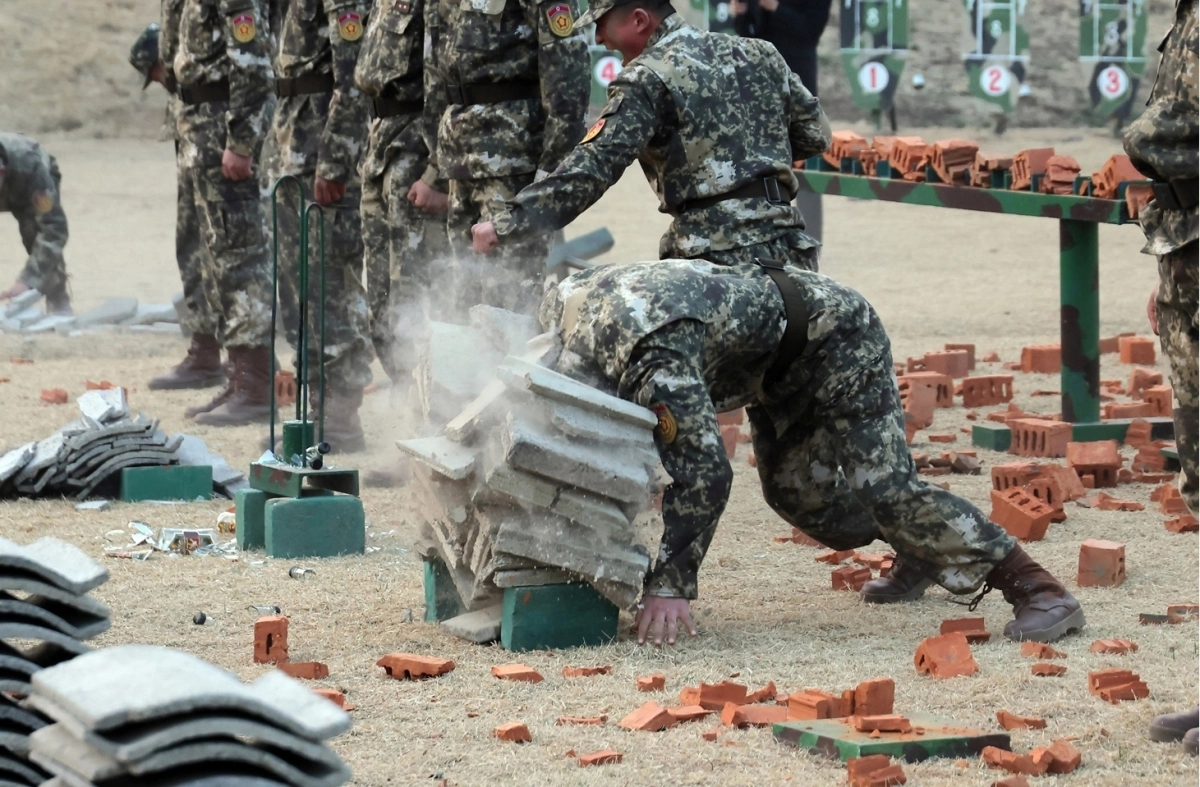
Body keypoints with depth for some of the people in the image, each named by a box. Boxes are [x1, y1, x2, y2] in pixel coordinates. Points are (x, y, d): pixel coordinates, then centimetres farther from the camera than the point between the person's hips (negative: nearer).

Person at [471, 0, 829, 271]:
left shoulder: (648, 78, -5)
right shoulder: (756, 54, 15)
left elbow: (591, 168, -13)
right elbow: (815, 133, 22)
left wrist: (505, 226, -13)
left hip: (717, 255, -7)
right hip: (789, 246, 7)